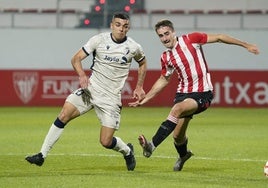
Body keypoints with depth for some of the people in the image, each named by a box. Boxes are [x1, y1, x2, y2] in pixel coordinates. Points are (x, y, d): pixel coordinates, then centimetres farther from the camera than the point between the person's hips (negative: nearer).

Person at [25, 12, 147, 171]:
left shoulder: (134, 48, -3)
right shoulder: (99, 40, -5)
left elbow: (143, 63, 19)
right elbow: (76, 58, -5)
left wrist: (139, 87, 12)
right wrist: (82, 75, -24)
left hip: (111, 98, -1)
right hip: (90, 89, 1)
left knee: (106, 142, -8)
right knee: (64, 114, -17)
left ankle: (127, 151, 27)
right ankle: (42, 155, -9)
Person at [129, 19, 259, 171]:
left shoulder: (191, 39, -8)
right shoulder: (166, 58, 5)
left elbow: (219, 38, -2)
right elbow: (163, 80, 21)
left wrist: (246, 45, -3)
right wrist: (145, 99, 16)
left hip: (203, 93, -5)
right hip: (183, 93, 5)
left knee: (177, 109, -32)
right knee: (178, 136, 4)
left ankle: (152, 145, -36)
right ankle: (183, 155, 40)